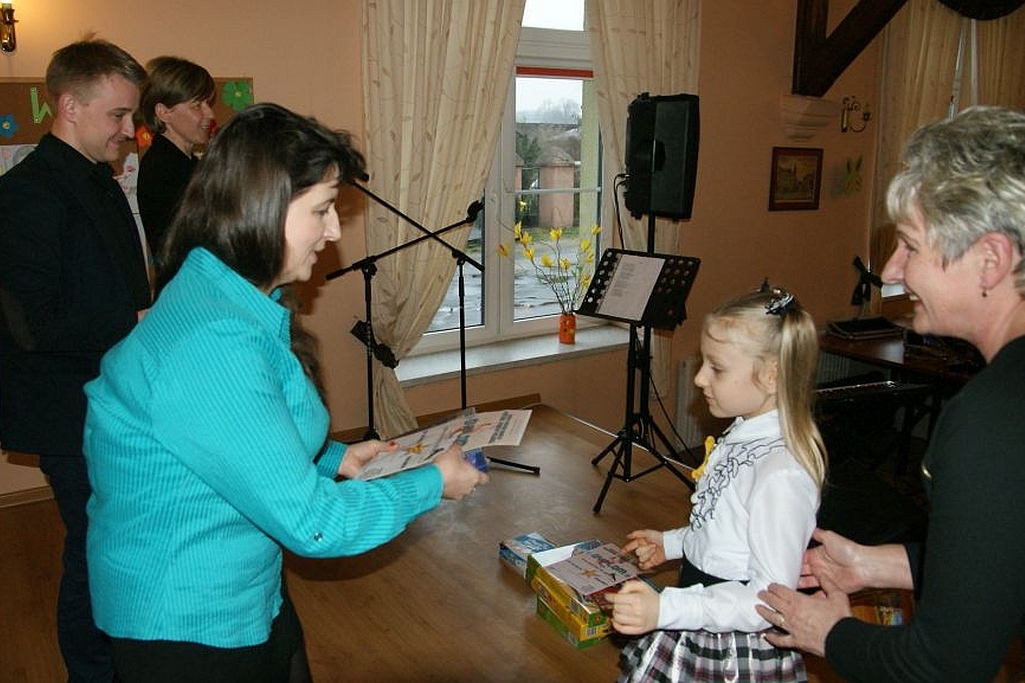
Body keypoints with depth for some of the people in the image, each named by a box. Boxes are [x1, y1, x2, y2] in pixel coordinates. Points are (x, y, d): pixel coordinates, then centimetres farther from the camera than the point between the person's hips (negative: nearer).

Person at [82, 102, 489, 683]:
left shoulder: (230, 300, 2)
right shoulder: (212, 345, -31)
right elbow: (309, 522, -27)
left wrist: (333, 458, 4)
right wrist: (433, 482, -15)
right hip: (189, 628, -9)